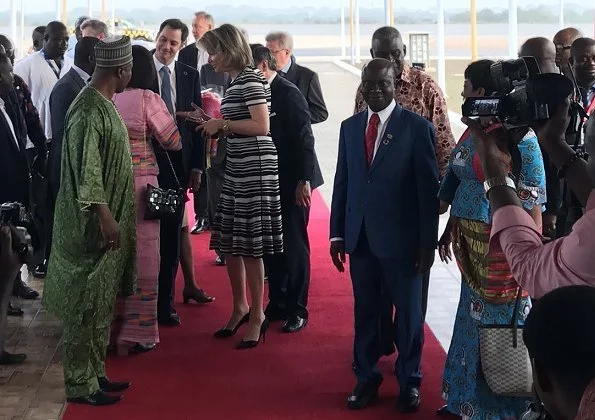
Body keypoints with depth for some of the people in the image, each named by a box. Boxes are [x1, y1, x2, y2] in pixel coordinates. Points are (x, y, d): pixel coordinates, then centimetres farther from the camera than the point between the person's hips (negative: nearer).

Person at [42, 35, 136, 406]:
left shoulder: (103, 103, 10)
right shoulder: (89, 109, -19)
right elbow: (86, 169, -23)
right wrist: (104, 216, -24)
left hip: (109, 217, 10)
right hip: (93, 223, -10)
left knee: (101, 302, 16)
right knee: (86, 304, -1)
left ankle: (95, 373, 25)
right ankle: (80, 384, 8)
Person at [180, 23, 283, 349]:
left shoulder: (251, 79, -12)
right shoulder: (236, 81, 15)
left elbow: (261, 126, -20)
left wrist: (222, 124, -13)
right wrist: (209, 122, 8)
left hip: (255, 169, -9)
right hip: (236, 169, 9)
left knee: (250, 246, -3)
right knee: (230, 242, 12)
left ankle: (257, 316, 8)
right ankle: (240, 308, 26)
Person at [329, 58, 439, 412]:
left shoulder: (418, 127, -6)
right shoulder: (350, 127, 8)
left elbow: (429, 189, -6)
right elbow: (342, 182, 10)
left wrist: (428, 243, -8)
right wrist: (337, 234, 7)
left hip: (401, 239, -4)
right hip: (360, 237, 4)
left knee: (409, 313, 9)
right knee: (365, 312, 11)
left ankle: (409, 382, 23)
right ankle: (367, 378, 24)